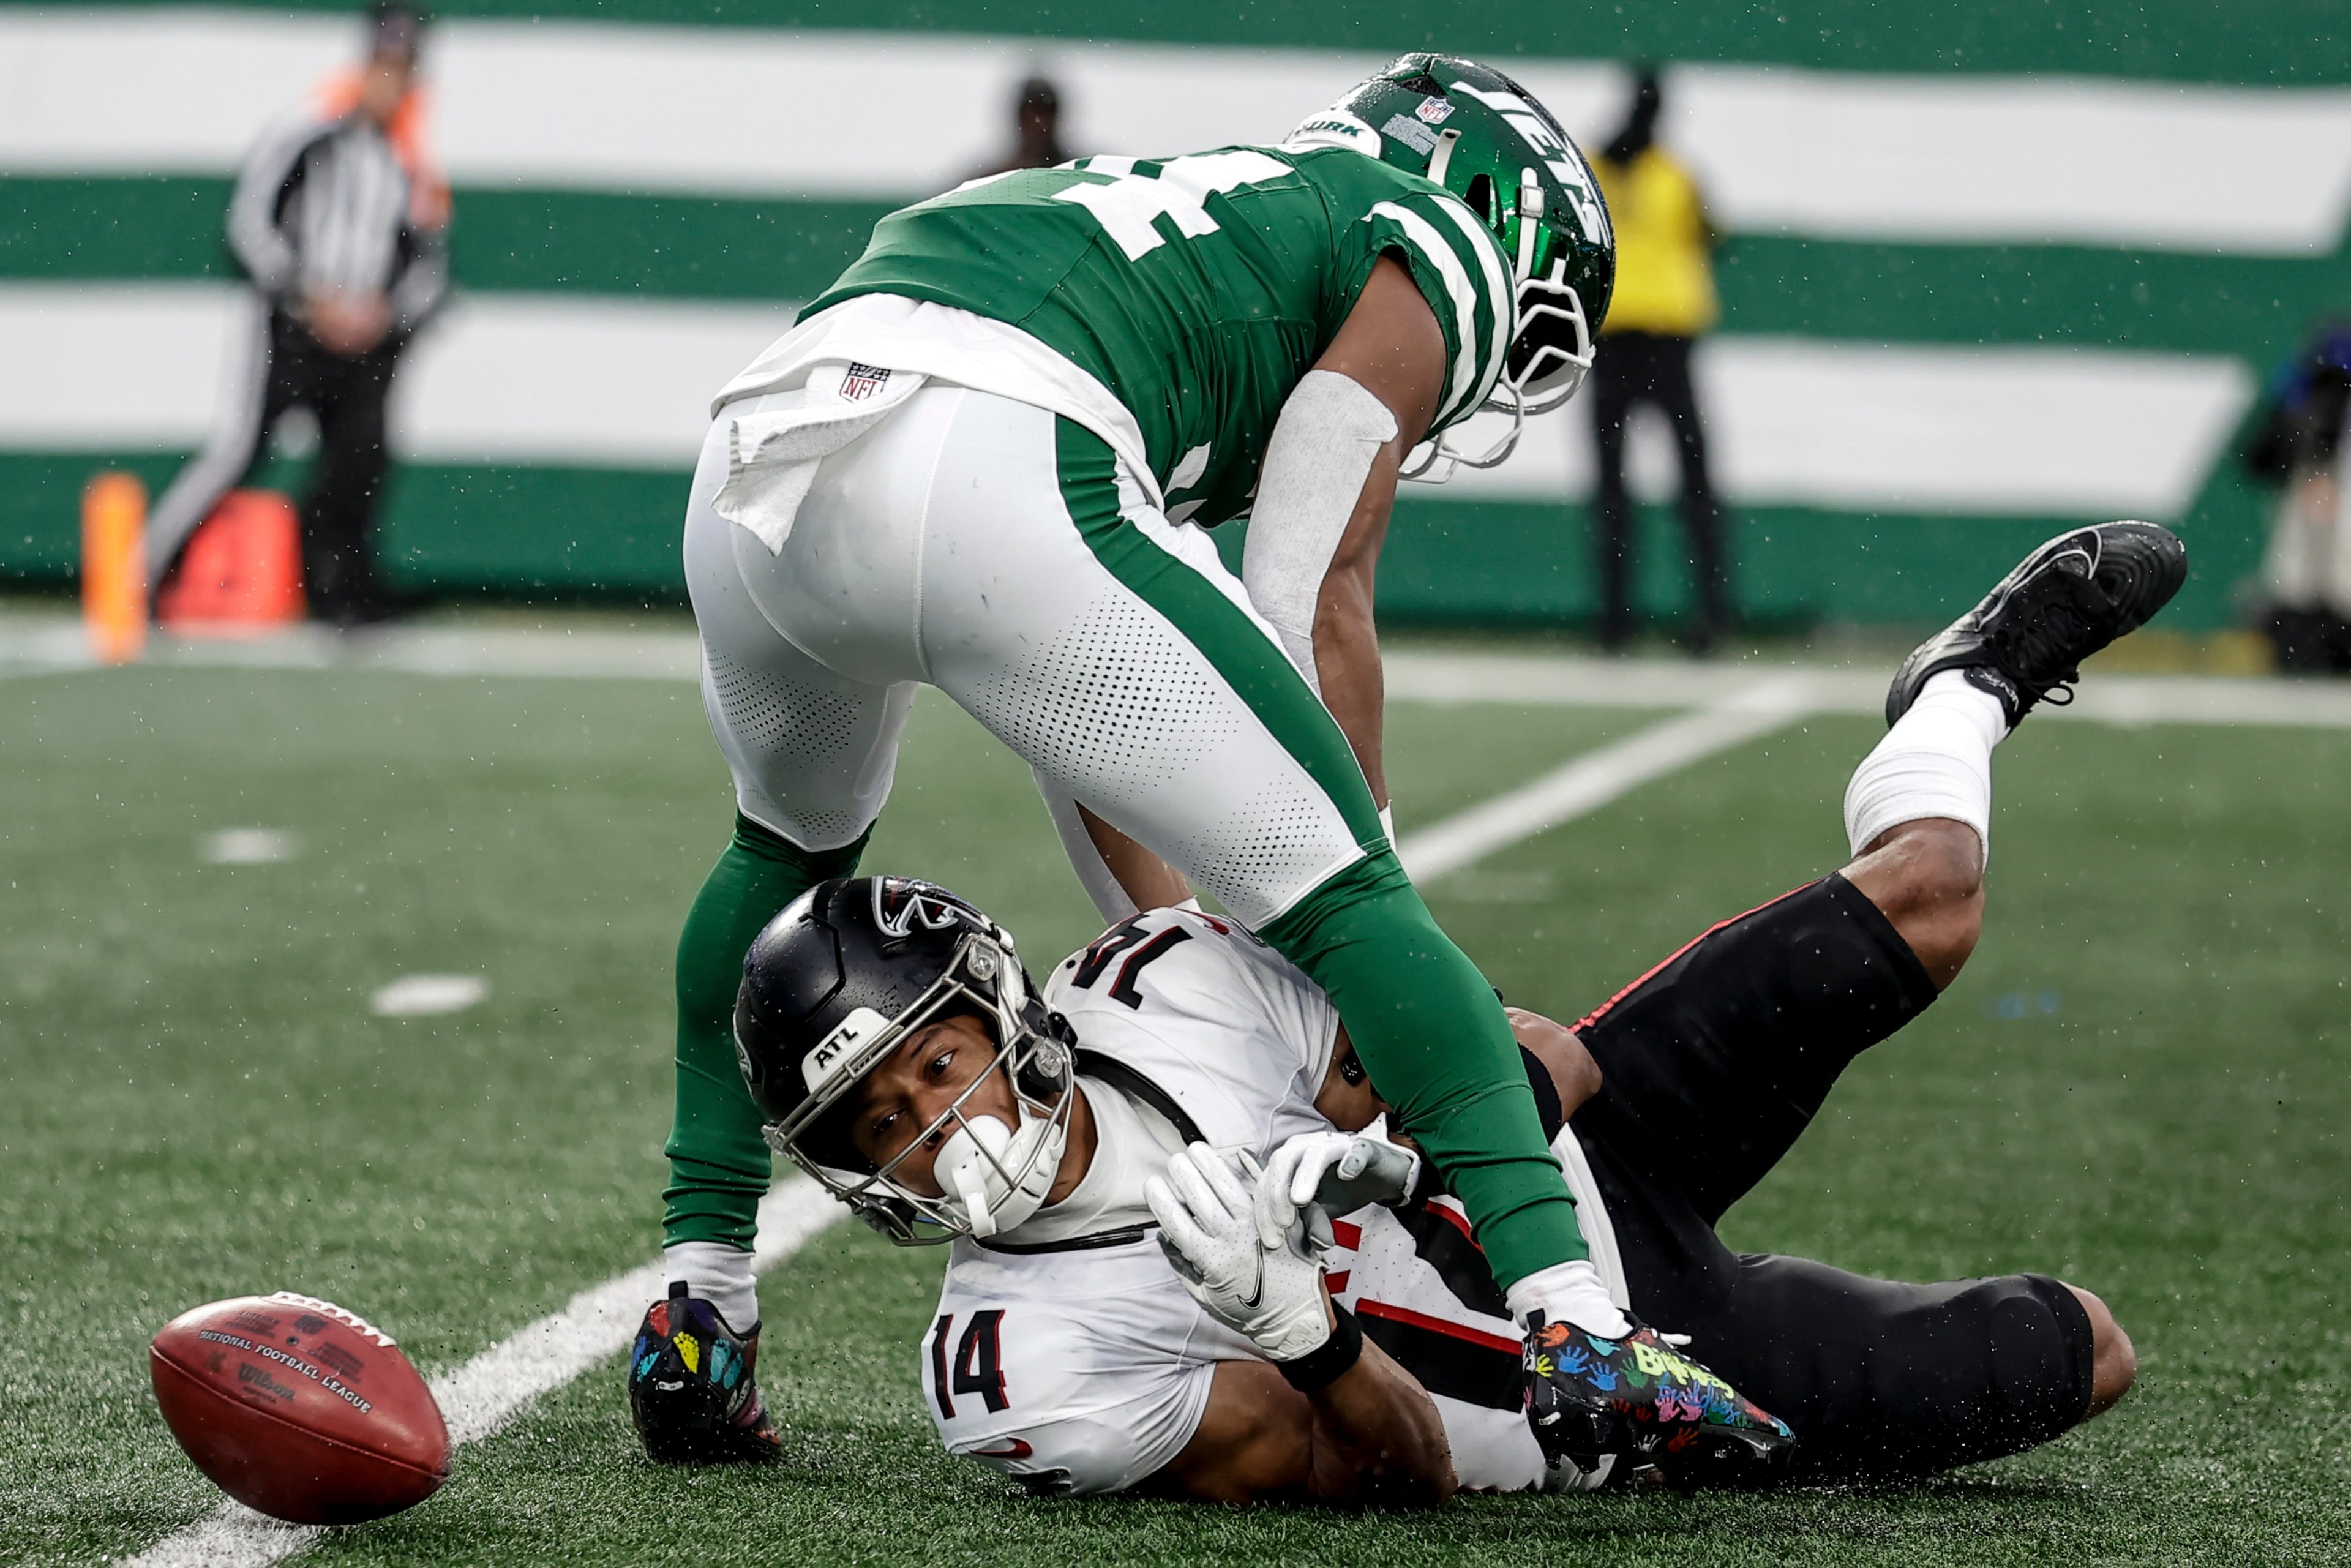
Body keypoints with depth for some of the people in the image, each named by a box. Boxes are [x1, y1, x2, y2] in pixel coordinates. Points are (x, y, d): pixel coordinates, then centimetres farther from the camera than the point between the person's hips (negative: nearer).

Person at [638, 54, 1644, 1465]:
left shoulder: (1186, 211, 41)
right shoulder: (1434, 252, 21)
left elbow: (1066, 680, 36)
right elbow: (1314, 609, 9)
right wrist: (1365, 888, 16)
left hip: (751, 484, 7)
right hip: (977, 473, -7)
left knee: (791, 850, 36)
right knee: (1335, 888, 1)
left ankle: (700, 1304, 32)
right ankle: (1572, 1328, -12)